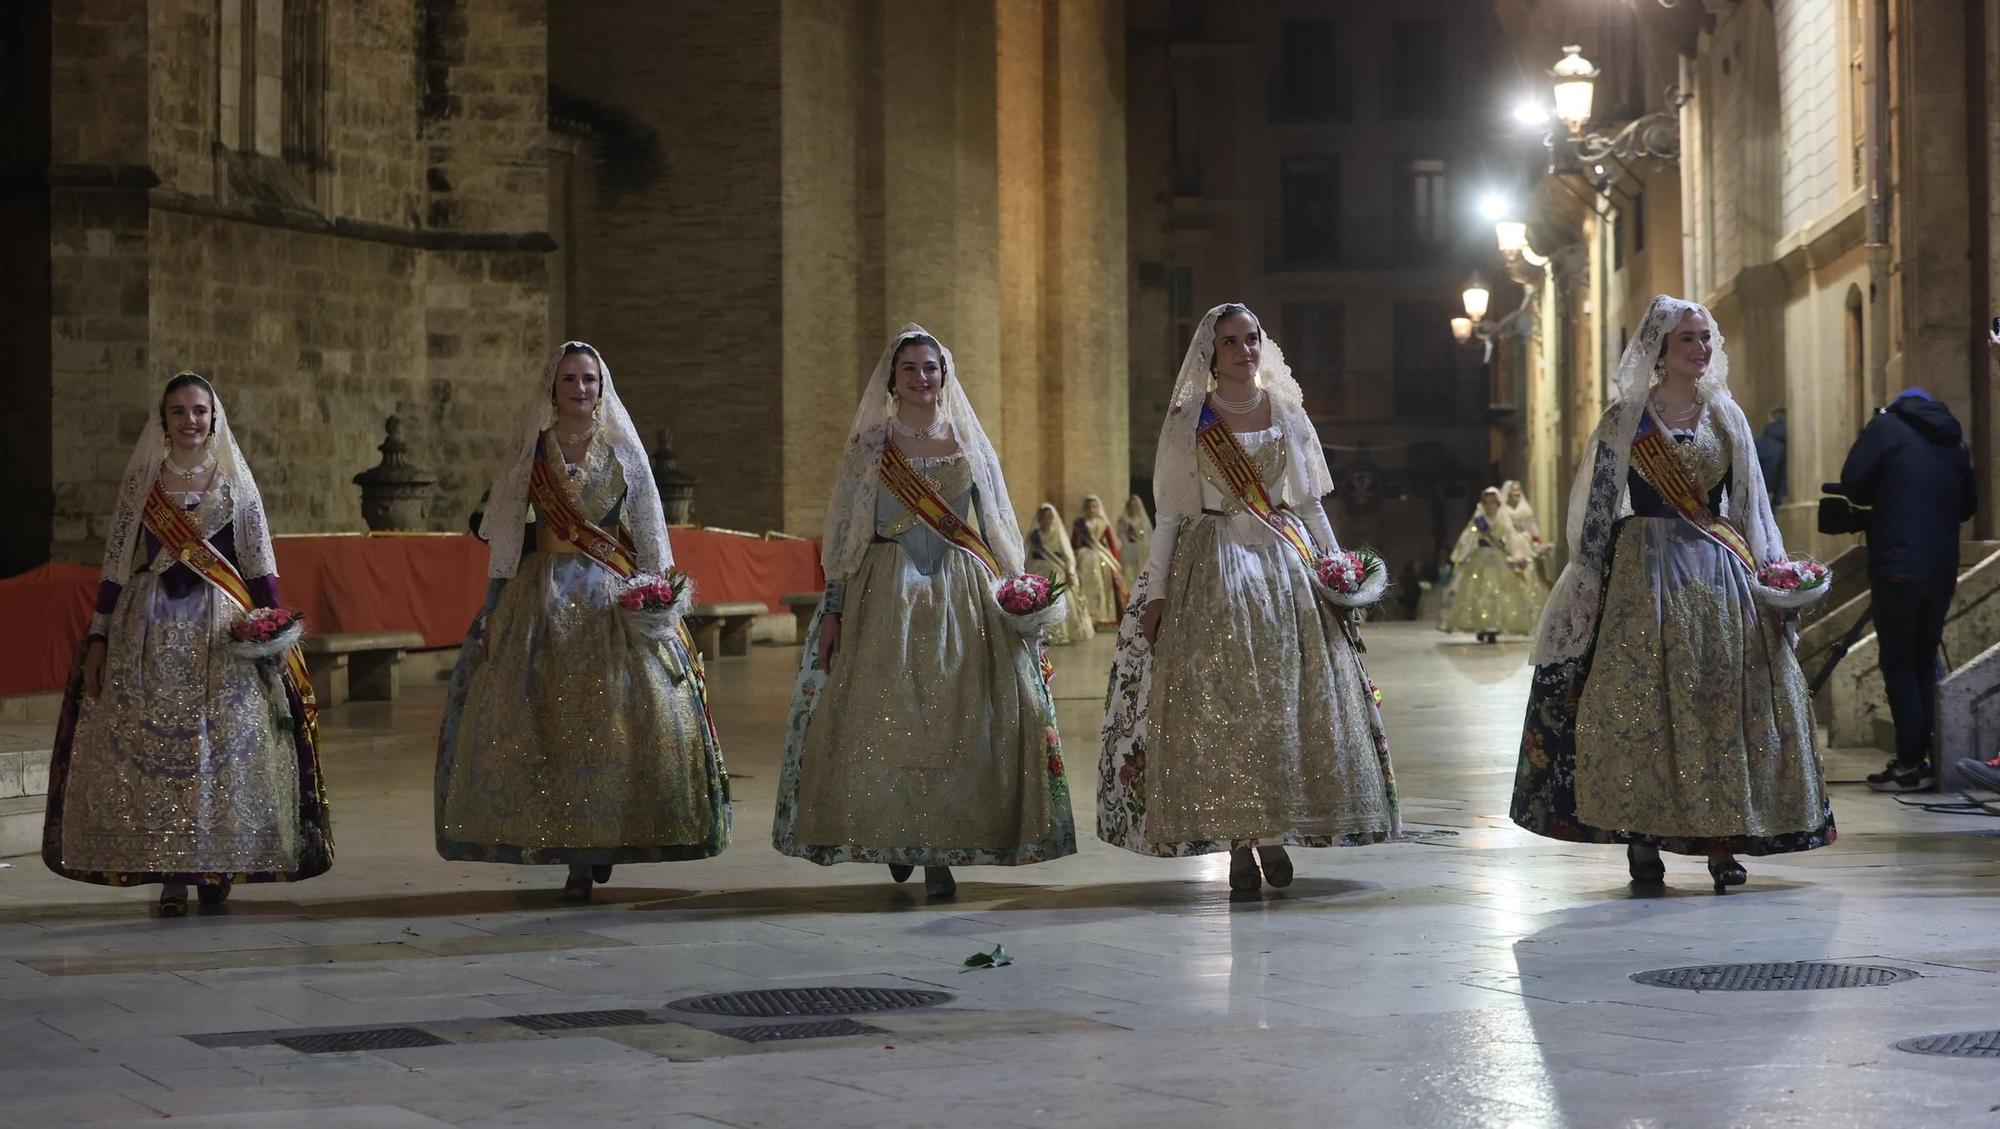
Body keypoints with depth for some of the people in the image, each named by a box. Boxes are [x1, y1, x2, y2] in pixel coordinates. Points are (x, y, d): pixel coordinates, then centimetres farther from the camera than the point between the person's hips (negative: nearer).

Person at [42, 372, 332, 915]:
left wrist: (276, 628, -4)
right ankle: (170, 875, -1)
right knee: (153, 743, -5)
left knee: (223, 745, -3)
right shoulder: (141, 482, 8)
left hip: (222, 631, 0)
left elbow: (260, 566, 8)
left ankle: (216, 867, 7)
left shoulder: (235, 483, 8)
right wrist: (98, 638, 3)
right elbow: (116, 564, 9)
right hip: (151, 629, 0)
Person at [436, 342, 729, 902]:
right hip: (543, 597, 0)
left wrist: (660, 599, 0)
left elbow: (649, 532, 9)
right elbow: (504, 529, 5)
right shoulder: (530, 450, 7)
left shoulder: (623, 451, 8)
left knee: (625, 718, -7)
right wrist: (495, 607, -2)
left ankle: (607, 841, 6)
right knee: (547, 722, -6)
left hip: (615, 597, 0)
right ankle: (574, 857, -1)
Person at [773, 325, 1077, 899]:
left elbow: (996, 531, 13)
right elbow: (843, 533, 4)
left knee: (958, 721, -5)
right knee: (882, 718, -6)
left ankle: (940, 852, 0)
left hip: (960, 593, 1)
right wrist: (832, 609, -2)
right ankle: (897, 841, 10)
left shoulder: (969, 443, 10)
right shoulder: (868, 446, 5)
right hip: (886, 594, -1)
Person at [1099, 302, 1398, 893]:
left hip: (1286, 560, 2)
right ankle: (1240, 844, -4)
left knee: (1287, 702, -4)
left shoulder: (1287, 414, 10)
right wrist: (1155, 593, -2)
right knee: (1220, 705, -8)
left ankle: (1274, 837, 3)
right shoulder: (1188, 421, 4)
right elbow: (1171, 513, 3)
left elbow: (1310, 503, 13)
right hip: (1213, 567, -2)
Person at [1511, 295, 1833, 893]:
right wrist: (1590, 581, -5)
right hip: (1648, 568, -3)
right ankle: (1643, 838, 0)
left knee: (1725, 698, -3)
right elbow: (1598, 505, 1)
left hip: (1721, 572, 3)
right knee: (1645, 698, -7)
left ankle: (1722, 840, 0)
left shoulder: (1726, 417, 12)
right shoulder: (1626, 418, 2)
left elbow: (1749, 504, 15)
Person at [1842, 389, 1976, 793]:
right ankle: (1938, 759, 12)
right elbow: (1966, 507, 20)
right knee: (1925, 664, 13)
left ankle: (1910, 764, -6)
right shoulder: (1954, 443, 15)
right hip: (1943, 570, 5)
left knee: (1898, 665, -2)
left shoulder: (1887, 427, 0)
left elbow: (1852, 483, -6)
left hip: (1897, 567, -5)